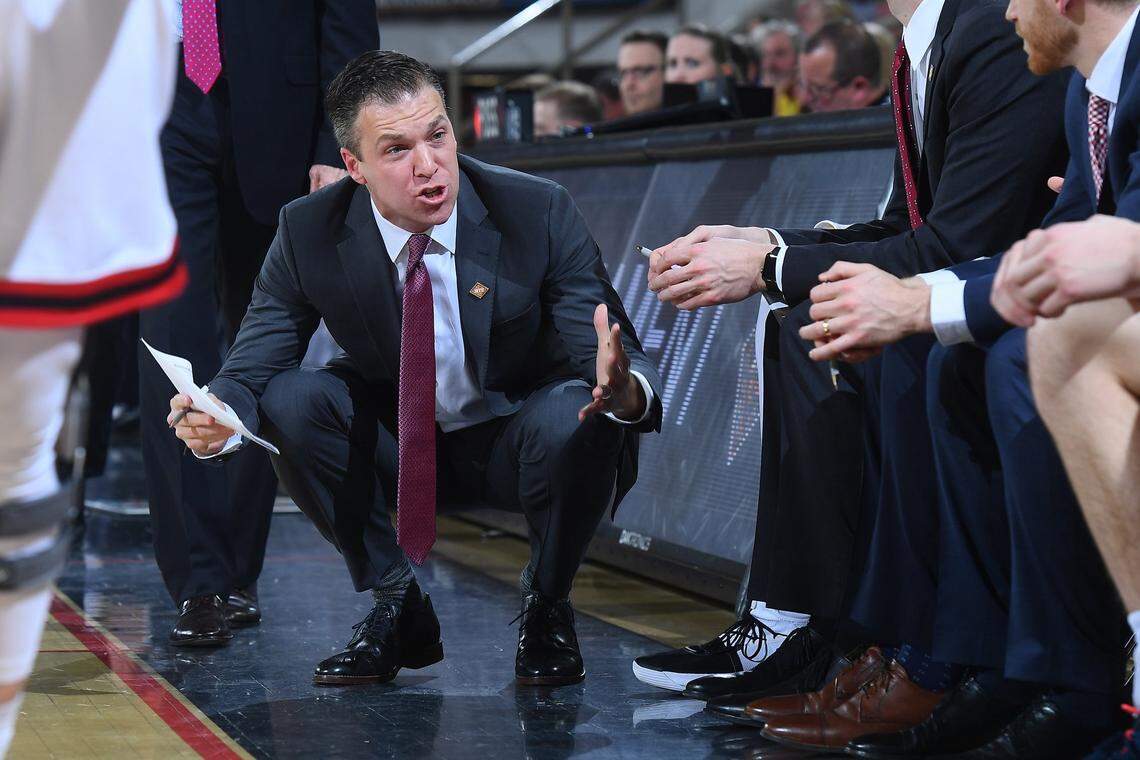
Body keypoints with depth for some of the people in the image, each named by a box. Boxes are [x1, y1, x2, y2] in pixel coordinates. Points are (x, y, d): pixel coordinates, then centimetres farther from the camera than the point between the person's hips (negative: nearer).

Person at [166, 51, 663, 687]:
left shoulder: (540, 213, -20)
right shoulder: (309, 234, -14)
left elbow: (623, 364, -23)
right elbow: (251, 371, -11)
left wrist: (623, 388, -49)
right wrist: (215, 419, -36)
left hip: (518, 444, -2)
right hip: (395, 444, 2)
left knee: (572, 414, -35)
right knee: (289, 398, -24)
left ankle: (546, 606, -5)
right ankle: (397, 606, -4)